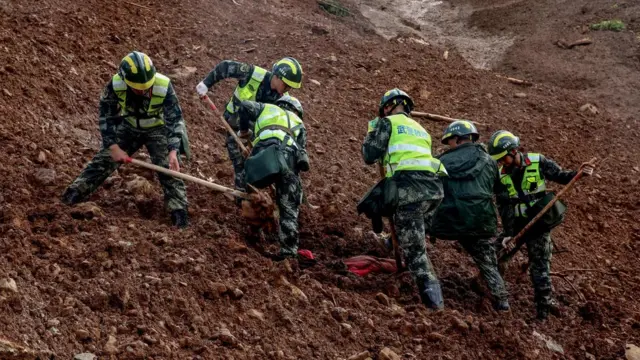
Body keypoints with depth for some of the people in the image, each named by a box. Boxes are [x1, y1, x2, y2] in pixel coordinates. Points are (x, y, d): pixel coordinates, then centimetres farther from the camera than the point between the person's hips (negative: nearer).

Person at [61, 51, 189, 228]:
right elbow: (106, 116, -16)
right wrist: (114, 147, -22)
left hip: (158, 129, -2)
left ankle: (178, 209, -6)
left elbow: (175, 119, -28)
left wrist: (173, 151, -39)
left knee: (169, 168, -15)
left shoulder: (164, 86, -35)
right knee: (104, 159, -1)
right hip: (129, 127, 2)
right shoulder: (115, 86, -29)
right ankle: (75, 193, 13)